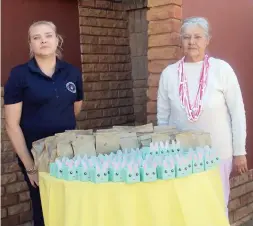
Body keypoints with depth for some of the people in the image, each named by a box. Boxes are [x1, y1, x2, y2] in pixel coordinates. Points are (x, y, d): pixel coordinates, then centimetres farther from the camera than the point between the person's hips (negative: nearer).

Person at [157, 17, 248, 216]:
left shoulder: (222, 69, -7)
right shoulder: (169, 73, -1)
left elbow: (237, 112, -3)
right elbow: (162, 116, 7)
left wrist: (239, 151, -2)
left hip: (217, 153, -2)